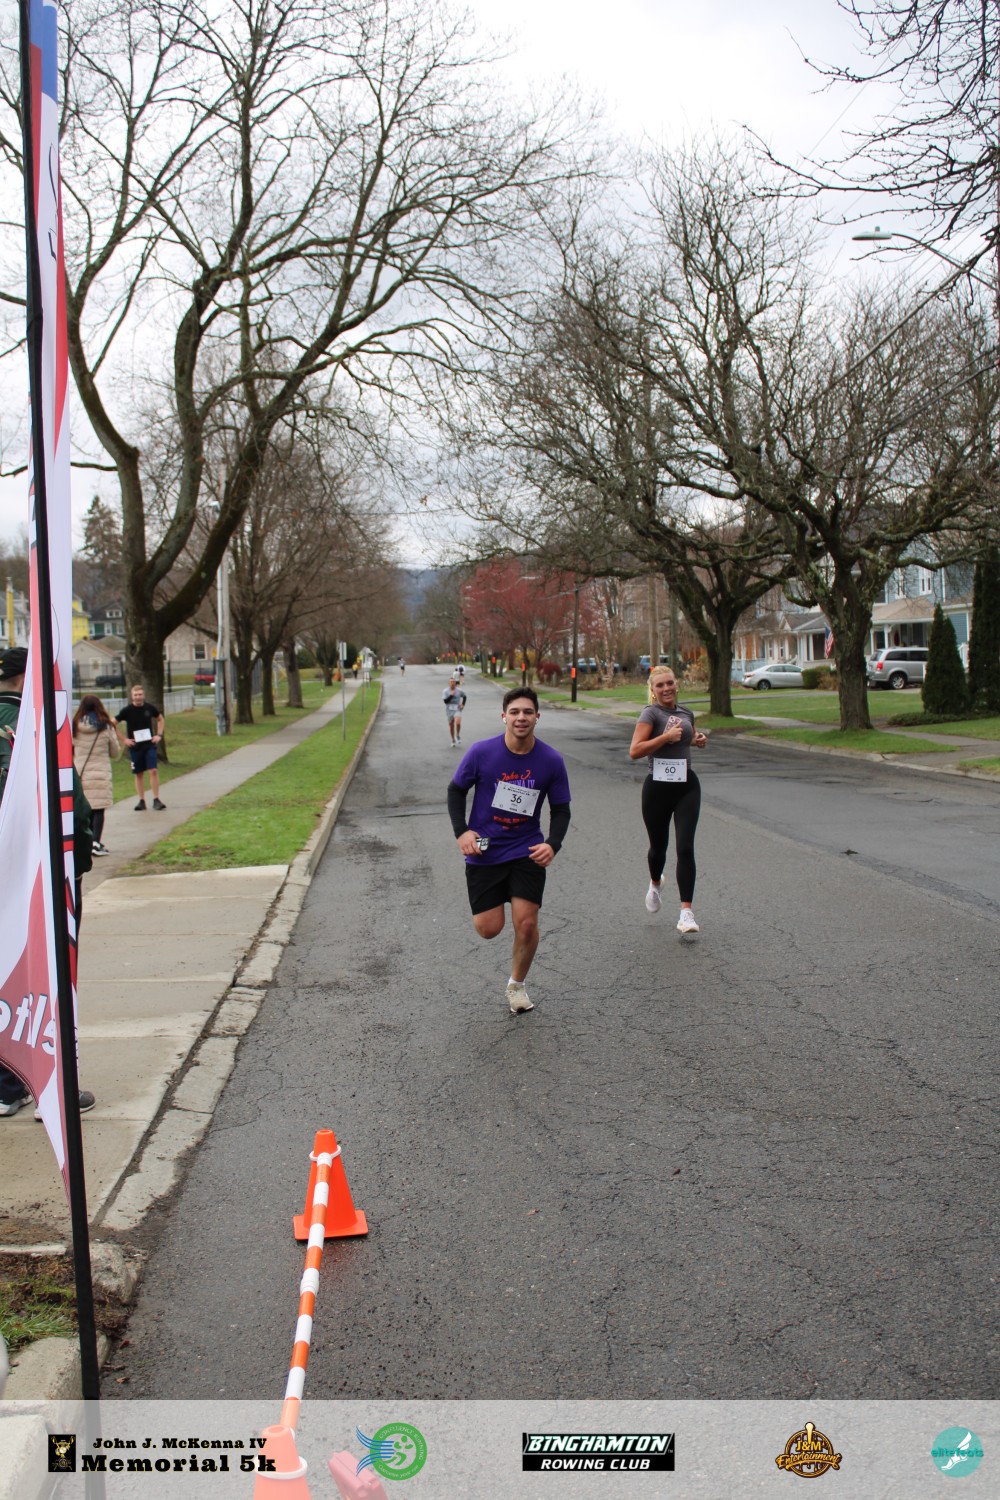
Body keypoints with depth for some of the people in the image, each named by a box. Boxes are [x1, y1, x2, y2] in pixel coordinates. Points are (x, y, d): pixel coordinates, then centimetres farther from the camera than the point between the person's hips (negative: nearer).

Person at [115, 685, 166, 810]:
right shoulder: (127, 710, -7)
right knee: (139, 774, 7)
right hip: (135, 746, 0)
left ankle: (156, 800, -6)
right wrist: (124, 739, -6)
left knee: (153, 771, -10)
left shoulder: (150, 708, -1)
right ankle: (141, 801, 15)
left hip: (150, 744, 0)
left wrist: (159, 735, 5)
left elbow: (160, 719, 17)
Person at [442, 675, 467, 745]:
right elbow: (445, 701, -13)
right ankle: (453, 740, 26)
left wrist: (463, 704, 5)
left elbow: (464, 697, 18)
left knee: (458, 722, -24)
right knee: (451, 725, 8)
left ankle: (458, 736, 0)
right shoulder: (445, 691, -4)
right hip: (449, 710, 1)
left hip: (457, 709, -1)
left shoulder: (459, 690, 0)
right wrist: (451, 695, -21)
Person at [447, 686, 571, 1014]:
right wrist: (462, 831, -12)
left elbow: (561, 810, 2)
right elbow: (456, 791, 1)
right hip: (484, 851, 0)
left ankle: (516, 985, 19)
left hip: (527, 852, 1)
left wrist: (552, 844, -15)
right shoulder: (481, 752, -12)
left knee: (526, 924, -9)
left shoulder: (551, 761, -9)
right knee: (489, 929, -1)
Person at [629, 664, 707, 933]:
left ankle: (686, 912, -7)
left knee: (685, 848, -8)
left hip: (687, 786, 3)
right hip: (657, 787, -3)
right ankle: (655, 883, 48)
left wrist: (699, 740, 9)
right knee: (658, 847, 14)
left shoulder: (686, 713, 10)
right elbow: (635, 751, -18)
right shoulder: (651, 713, -7)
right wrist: (667, 736, -21)